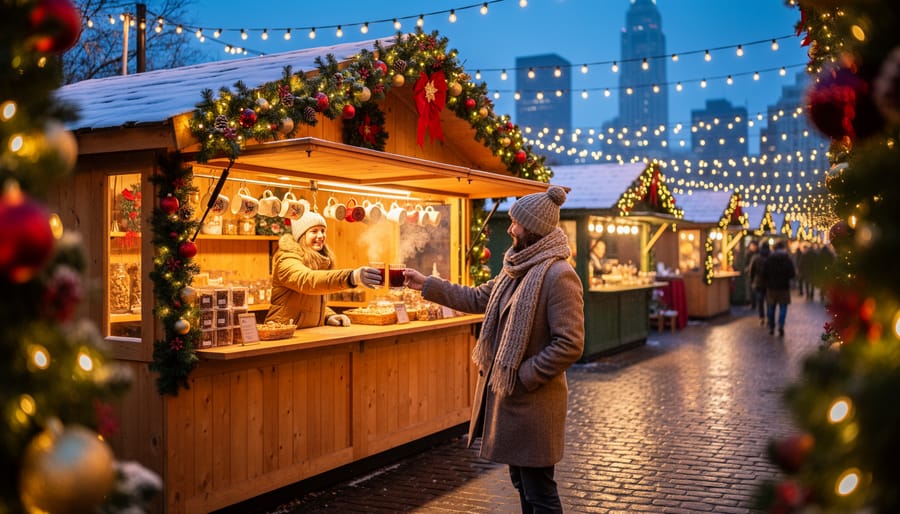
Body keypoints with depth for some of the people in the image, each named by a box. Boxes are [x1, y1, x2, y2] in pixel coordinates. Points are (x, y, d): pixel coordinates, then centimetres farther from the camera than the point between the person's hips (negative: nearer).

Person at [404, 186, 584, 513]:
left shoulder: (558, 275, -19)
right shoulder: (517, 269, 9)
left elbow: (569, 344, -23)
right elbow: (477, 298, 19)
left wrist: (523, 377, -19)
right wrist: (427, 285, 17)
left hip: (533, 401, -9)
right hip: (507, 393, 9)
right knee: (523, 484, 20)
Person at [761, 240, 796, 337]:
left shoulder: (768, 260, -1)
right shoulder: (787, 260, -8)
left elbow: (764, 274, 0)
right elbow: (792, 274, -10)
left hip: (771, 287, 2)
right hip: (784, 287, -2)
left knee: (771, 308, 11)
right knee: (783, 307, 6)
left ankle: (771, 327, 15)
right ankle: (781, 325, -12)